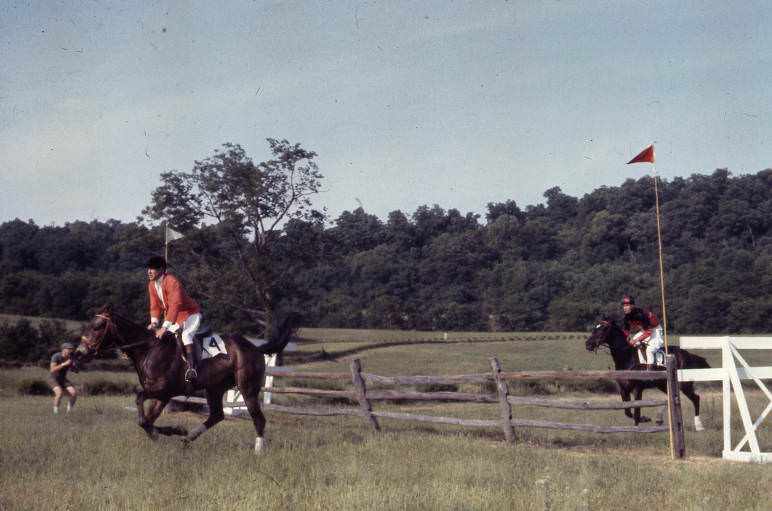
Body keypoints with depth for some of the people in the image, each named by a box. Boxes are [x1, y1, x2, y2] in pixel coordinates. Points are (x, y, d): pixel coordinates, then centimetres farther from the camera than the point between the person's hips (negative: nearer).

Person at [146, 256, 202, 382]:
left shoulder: (172, 282, -28)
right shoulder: (152, 285, -1)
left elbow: (175, 305, -36)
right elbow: (155, 305, 4)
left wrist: (165, 327, -41)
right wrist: (154, 322, -14)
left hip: (190, 314, -9)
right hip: (174, 318, 9)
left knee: (186, 335, -30)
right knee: (164, 336, 10)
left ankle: (192, 367, -34)